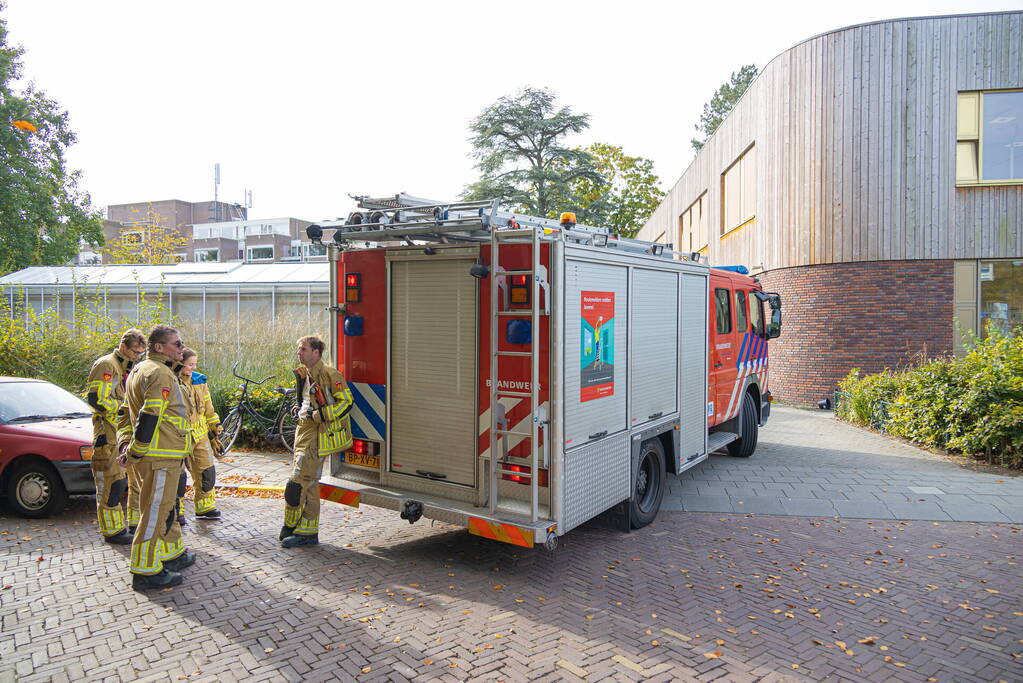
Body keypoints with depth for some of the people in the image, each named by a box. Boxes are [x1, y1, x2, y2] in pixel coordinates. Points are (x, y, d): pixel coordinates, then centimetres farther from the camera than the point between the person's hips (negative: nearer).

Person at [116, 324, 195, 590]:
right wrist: (134, 452, -17)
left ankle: (173, 553, 36)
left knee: (166, 508, 22)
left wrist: (125, 444, 10)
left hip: (158, 456, 11)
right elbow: (149, 418, -24)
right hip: (160, 457, -11)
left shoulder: (140, 370, 18)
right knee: (155, 512, -3)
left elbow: (127, 413, 19)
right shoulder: (160, 374, -17)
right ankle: (145, 572, 4)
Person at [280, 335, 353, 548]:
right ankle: (309, 532, 20)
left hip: (317, 437, -9)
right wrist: (299, 409, 11)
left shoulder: (329, 374, -14)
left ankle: (290, 527, 4)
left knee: (298, 482, -8)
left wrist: (318, 415, -20)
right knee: (309, 484, 13)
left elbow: (346, 402, -18)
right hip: (304, 433, 9)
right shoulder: (304, 374, 14)